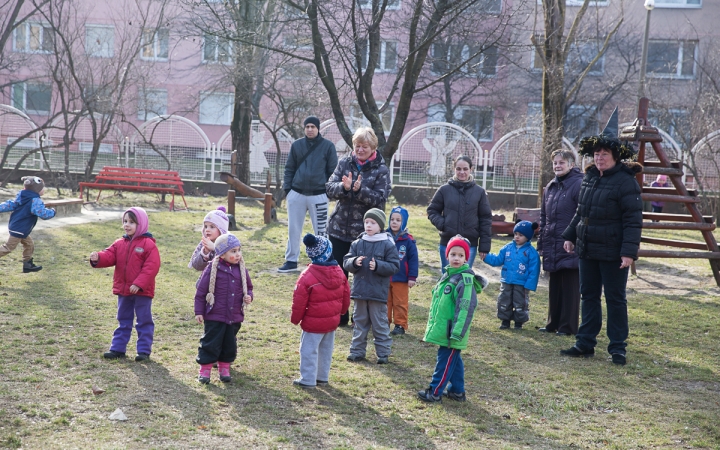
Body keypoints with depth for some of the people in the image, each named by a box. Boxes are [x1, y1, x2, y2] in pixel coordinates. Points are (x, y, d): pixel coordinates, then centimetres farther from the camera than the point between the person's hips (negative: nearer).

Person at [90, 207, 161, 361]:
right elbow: (109, 256, -4)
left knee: (144, 322, 4)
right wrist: (98, 258, -27)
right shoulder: (119, 244, 8)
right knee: (123, 321, 16)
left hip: (142, 291, -6)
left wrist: (139, 284, -23)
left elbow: (151, 267, -17)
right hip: (123, 290, 6)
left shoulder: (148, 244, -11)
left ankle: (144, 350, 11)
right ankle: (118, 348, 23)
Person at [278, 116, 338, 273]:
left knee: (321, 231, 2)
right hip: (296, 194, 3)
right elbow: (289, 169, 11)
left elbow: (333, 171, 2)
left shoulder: (328, 146, 0)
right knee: (293, 229, 8)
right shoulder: (296, 145, 8)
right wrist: (287, 188, 2)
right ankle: (291, 261, 17)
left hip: (318, 196, -3)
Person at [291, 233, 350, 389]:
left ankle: (308, 380, 11)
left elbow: (299, 300, -15)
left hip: (313, 323, -6)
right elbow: (346, 295, 7)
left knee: (309, 350, 5)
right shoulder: (338, 272, -2)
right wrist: (340, 311, 24)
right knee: (326, 350, 19)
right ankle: (323, 377, 30)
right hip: (333, 321, 6)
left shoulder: (308, 276, -19)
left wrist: (295, 318, 0)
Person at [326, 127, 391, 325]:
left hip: (365, 232, -3)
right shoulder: (344, 163, 3)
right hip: (339, 229, 3)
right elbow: (330, 188, -3)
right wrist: (343, 187, -23)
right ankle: (339, 315, 24)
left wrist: (359, 190, -28)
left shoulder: (381, 170, -6)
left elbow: (380, 199, -14)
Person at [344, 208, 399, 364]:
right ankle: (357, 350, 23)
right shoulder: (357, 243, 4)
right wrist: (354, 262, -16)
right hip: (359, 291, 4)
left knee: (380, 323, 3)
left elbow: (394, 266, -8)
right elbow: (346, 262, 5)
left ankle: (383, 352, 13)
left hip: (378, 292, -4)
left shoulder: (387, 245, -6)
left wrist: (378, 266, -21)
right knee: (359, 322, 14)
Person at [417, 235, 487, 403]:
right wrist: (432, 325, 23)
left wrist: (457, 333, -23)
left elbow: (465, 309, -21)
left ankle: (435, 392, 9)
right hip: (442, 329, 9)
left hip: (451, 332, -9)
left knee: (445, 361, 1)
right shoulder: (447, 275, 11)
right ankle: (457, 391, 25)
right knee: (454, 360, 16)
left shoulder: (466, 280, -17)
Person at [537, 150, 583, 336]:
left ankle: (568, 326, 10)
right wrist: (541, 244, 16)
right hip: (552, 248, 7)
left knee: (570, 288, 2)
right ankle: (553, 323, 23)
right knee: (554, 287, 14)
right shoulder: (550, 187, 14)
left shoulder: (579, 185, -10)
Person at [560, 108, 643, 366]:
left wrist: (629, 251, -23)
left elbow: (633, 221, -17)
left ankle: (618, 348, 12)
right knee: (588, 296, 13)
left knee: (615, 299, 2)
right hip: (587, 249, 8)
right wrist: (570, 236, 17)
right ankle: (585, 343, 21)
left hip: (612, 254, -7)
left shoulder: (625, 182, -13)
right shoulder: (590, 178, 10)